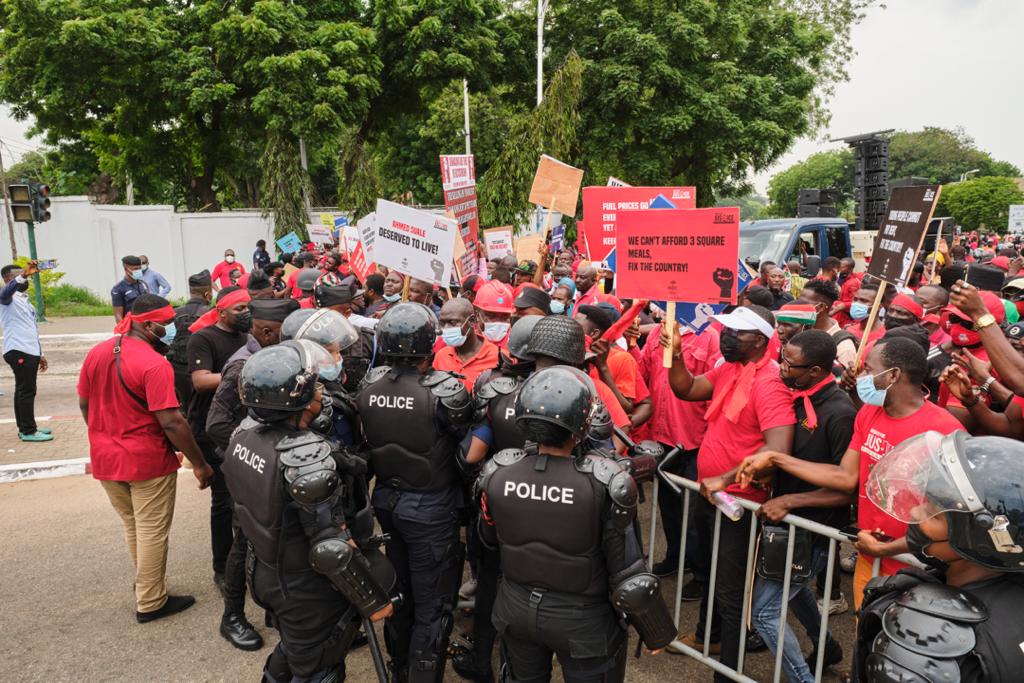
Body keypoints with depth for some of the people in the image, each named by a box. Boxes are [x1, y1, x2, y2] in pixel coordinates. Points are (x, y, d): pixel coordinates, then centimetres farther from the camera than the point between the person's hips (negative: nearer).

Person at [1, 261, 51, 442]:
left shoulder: (24, 299, 21)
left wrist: (40, 354, 23)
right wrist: (24, 274, -47)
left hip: (30, 351, 9)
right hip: (18, 351, -9)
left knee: (24, 390, 13)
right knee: (26, 391, -7)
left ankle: (26, 428, 20)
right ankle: (28, 431, -2)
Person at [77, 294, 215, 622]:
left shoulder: (95, 353, 1)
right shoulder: (155, 365, -23)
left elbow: (84, 404, 11)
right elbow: (171, 422, -25)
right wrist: (200, 464, -17)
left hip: (105, 459, 7)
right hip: (148, 460, -7)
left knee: (132, 526, 24)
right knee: (152, 532, 9)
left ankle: (145, 583, 39)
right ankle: (150, 603, 21)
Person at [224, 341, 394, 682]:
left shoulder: (244, 431, -9)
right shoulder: (306, 458, -34)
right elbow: (333, 549, -30)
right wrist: (374, 601, -18)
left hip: (264, 570, 7)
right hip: (306, 590, -7)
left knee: (292, 647, 32)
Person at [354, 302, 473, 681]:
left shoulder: (367, 385, -7)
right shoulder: (444, 389, -24)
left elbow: (366, 441, 3)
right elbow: (467, 440, -10)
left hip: (386, 498, 7)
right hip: (430, 507, -6)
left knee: (399, 585, 26)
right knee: (433, 602, 10)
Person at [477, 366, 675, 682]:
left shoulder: (496, 473, -17)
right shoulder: (604, 483, -28)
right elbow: (630, 579, -19)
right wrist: (657, 632, -3)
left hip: (516, 608, 4)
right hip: (580, 618, -3)